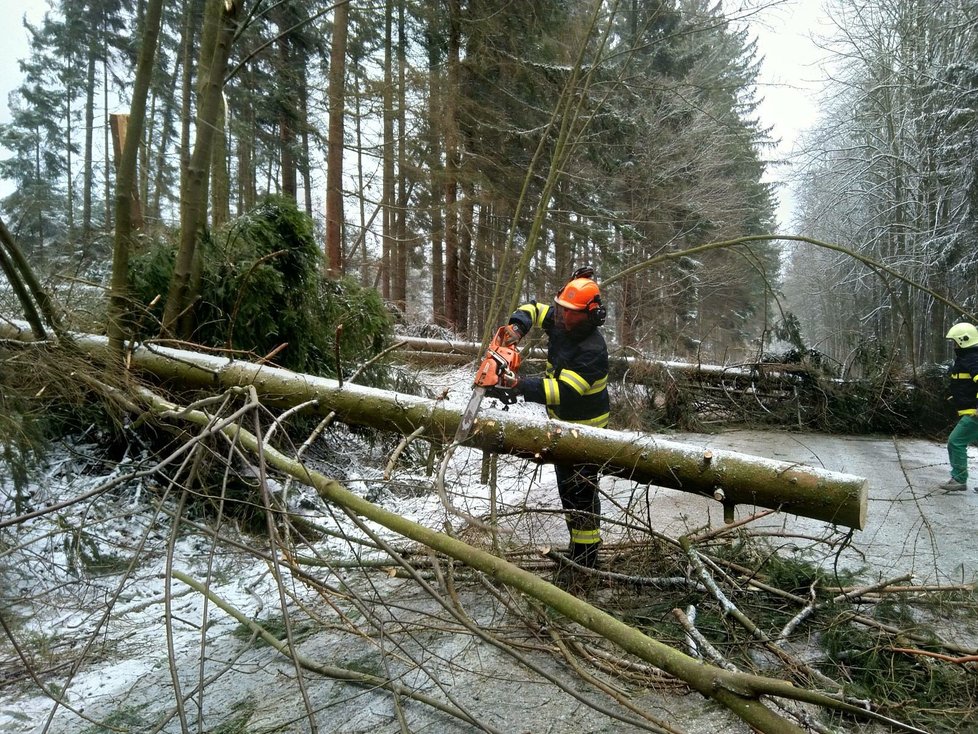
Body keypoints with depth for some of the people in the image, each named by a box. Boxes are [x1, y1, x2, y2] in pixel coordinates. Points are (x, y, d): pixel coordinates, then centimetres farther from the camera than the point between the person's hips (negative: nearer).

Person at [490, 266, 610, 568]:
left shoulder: (593, 350, -29)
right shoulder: (560, 322, -5)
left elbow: (563, 391, -36)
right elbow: (533, 309, 10)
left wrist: (520, 385, -43)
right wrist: (517, 327, -12)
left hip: (585, 429, -9)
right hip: (561, 422, 9)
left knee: (582, 492, -2)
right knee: (566, 486, 17)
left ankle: (587, 555, 10)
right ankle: (576, 544, 31)